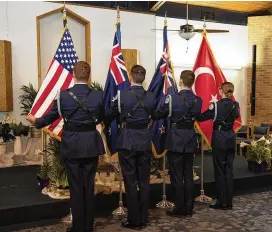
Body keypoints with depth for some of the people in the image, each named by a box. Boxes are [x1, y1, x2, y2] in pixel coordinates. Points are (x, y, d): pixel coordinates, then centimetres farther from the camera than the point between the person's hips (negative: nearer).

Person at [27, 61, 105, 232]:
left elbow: (50, 117, 4)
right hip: (91, 145, 2)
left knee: (75, 187, 8)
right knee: (89, 186, 12)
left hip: (71, 146, -1)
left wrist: (35, 121, 24)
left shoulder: (63, 95, -9)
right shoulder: (99, 96, -5)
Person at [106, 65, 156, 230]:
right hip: (145, 139, 3)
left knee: (130, 181, 4)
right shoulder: (150, 96, 1)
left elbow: (110, 114, 4)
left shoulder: (122, 95, -9)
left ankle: (134, 220, 11)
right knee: (144, 180, 11)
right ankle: (143, 219, 20)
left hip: (127, 140, -3)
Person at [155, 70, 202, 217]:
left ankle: (180, 208, 9)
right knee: (188, 175, 11)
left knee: (177, 176, 3)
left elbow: (159, 114, -3)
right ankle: (188, 208, 18)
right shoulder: (198, 100, 1)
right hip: (190, 139, 5)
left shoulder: (173, 98, -13)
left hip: (175, 139, -5)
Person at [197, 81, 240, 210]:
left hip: (219, 139, -5)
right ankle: (229, 202, 15)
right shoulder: (235, 105, 4)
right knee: (229, 170, 10)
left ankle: (222, 202, 7)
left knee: (220, 170, 2)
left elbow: (201, 118, -11)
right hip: (231, 138, 5)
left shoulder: (216, 105, -11)